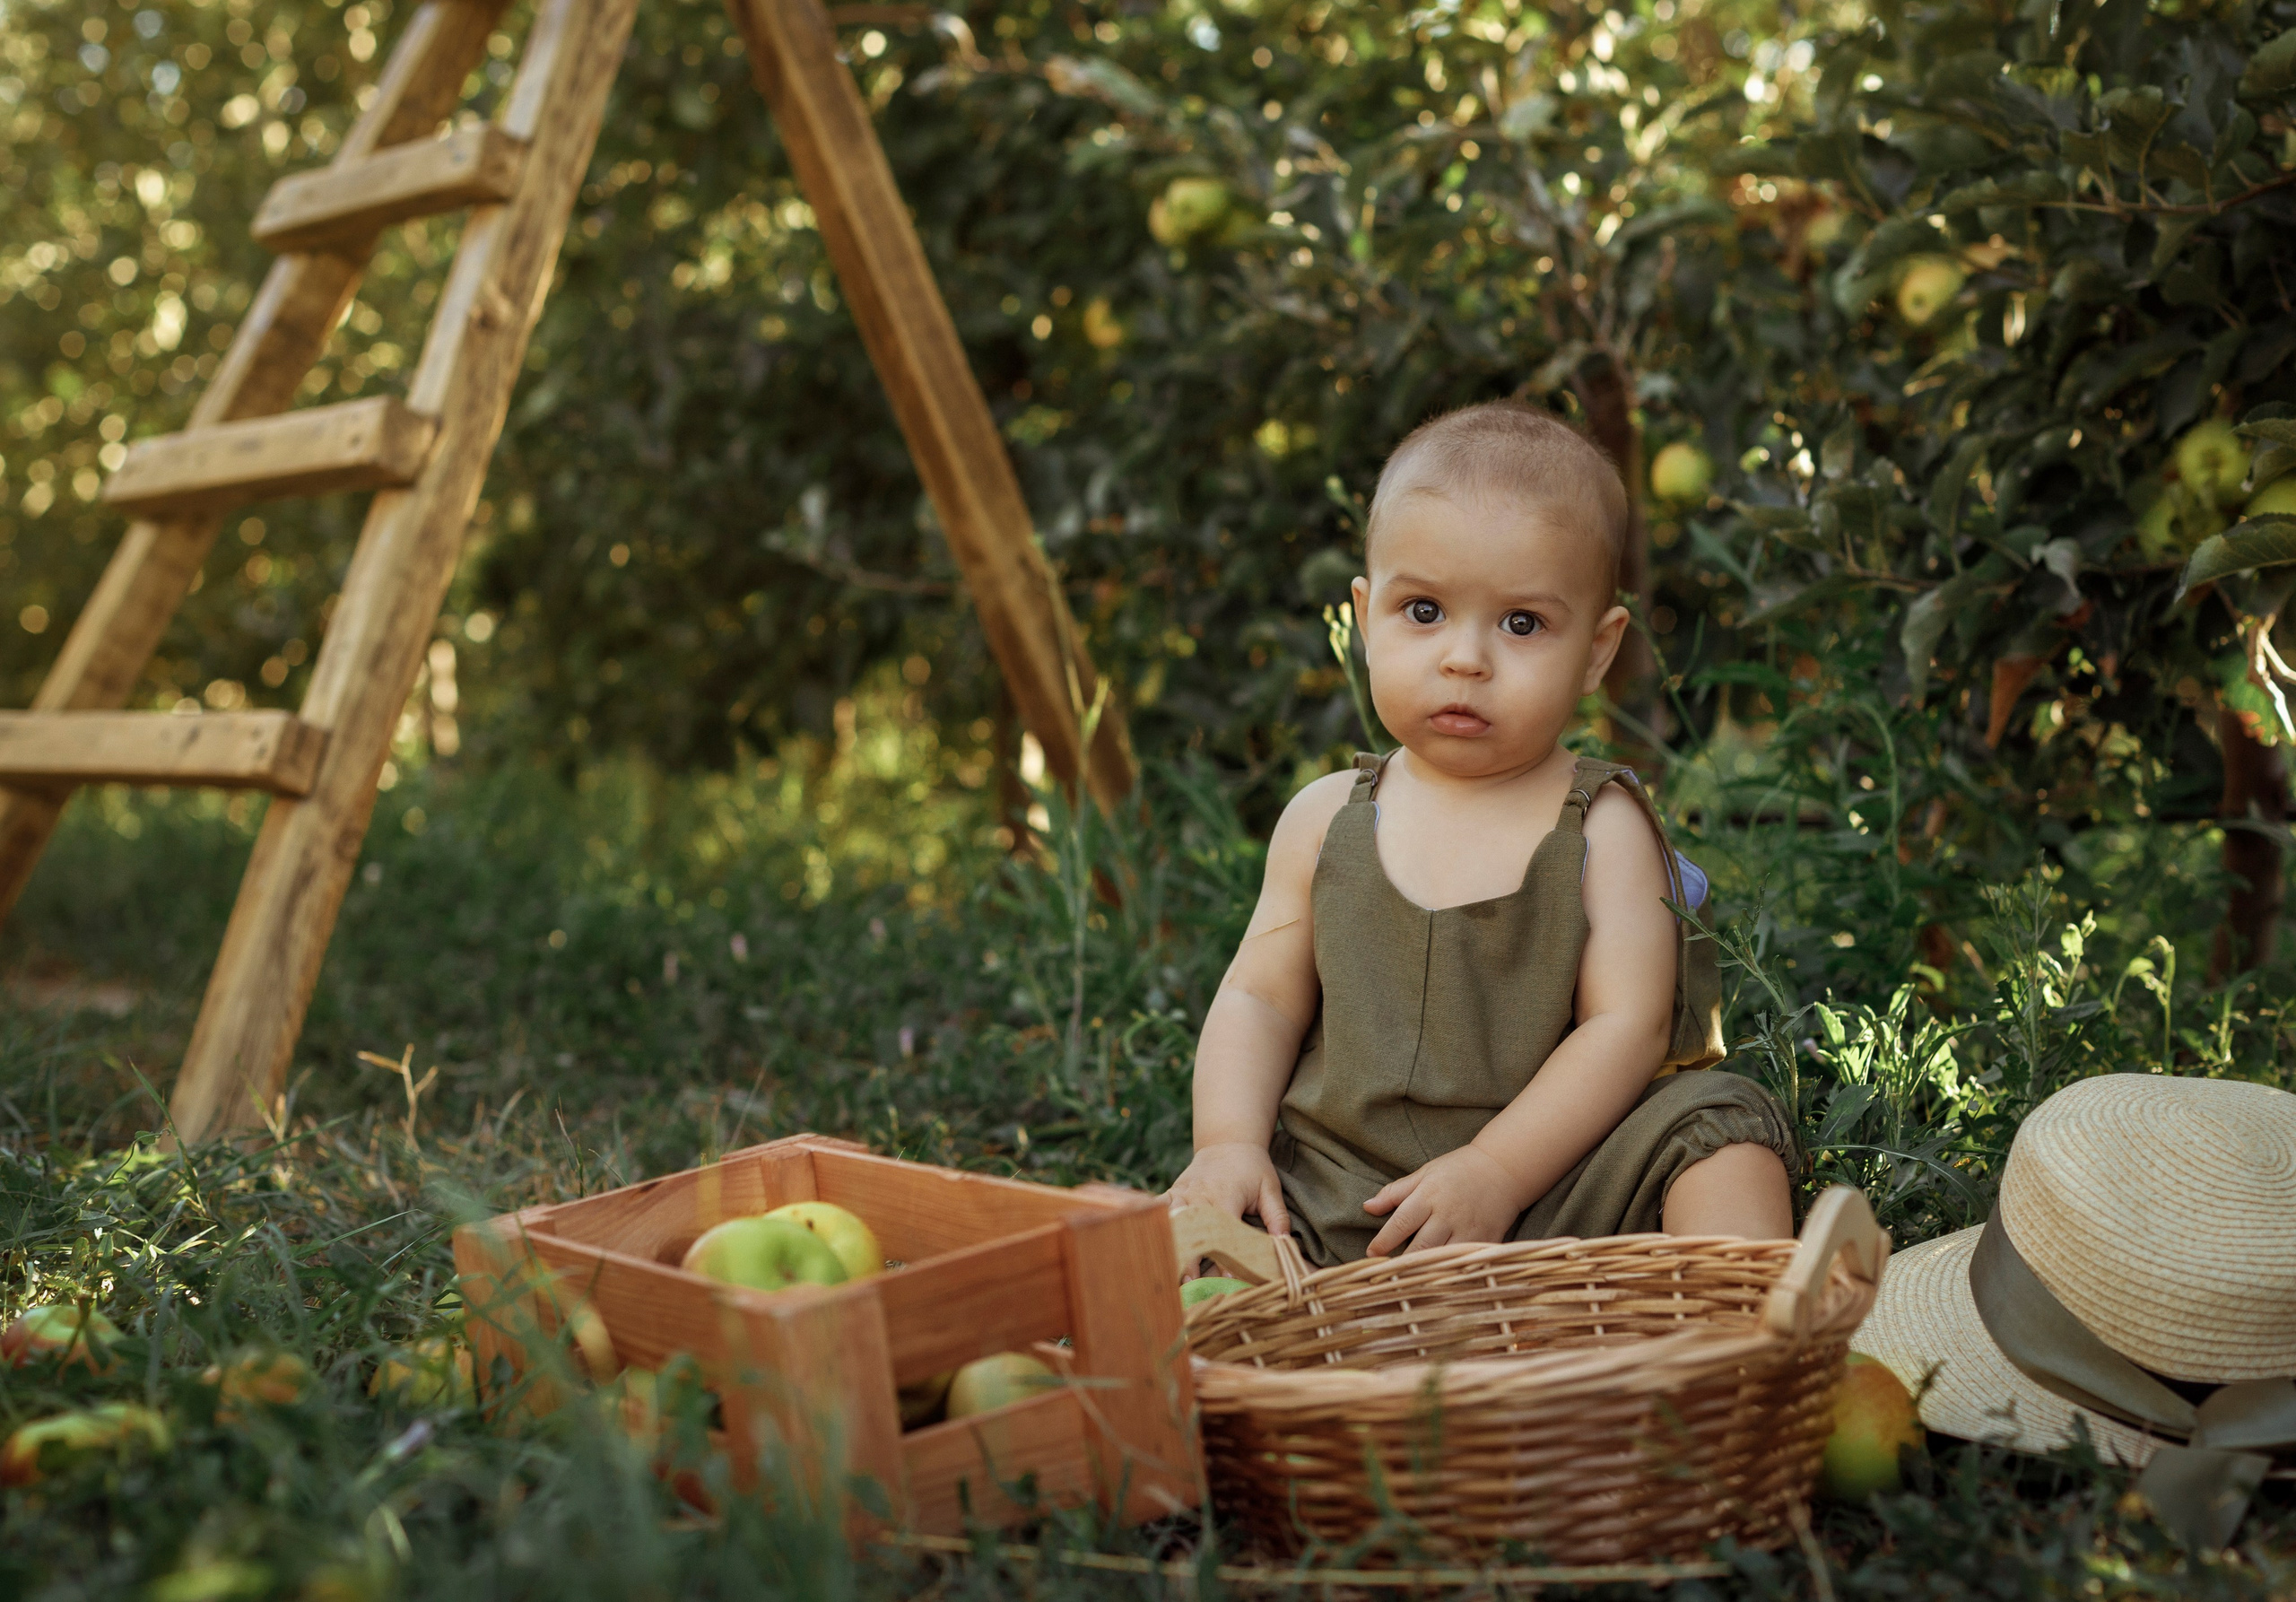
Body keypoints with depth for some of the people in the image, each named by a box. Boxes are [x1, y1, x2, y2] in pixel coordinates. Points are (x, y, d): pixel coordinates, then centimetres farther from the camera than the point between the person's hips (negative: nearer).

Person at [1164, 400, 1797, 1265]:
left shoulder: (1602, 827, -2)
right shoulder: (1327, 819, 6)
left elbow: (1628, 1023, -9)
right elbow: (1259, 999, 10)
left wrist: (1497, 1170, -20)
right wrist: (1230, 1145, -8)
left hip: (1546, 1198, -1)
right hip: (1332, 1208, 2)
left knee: (1719, 1119, -23)